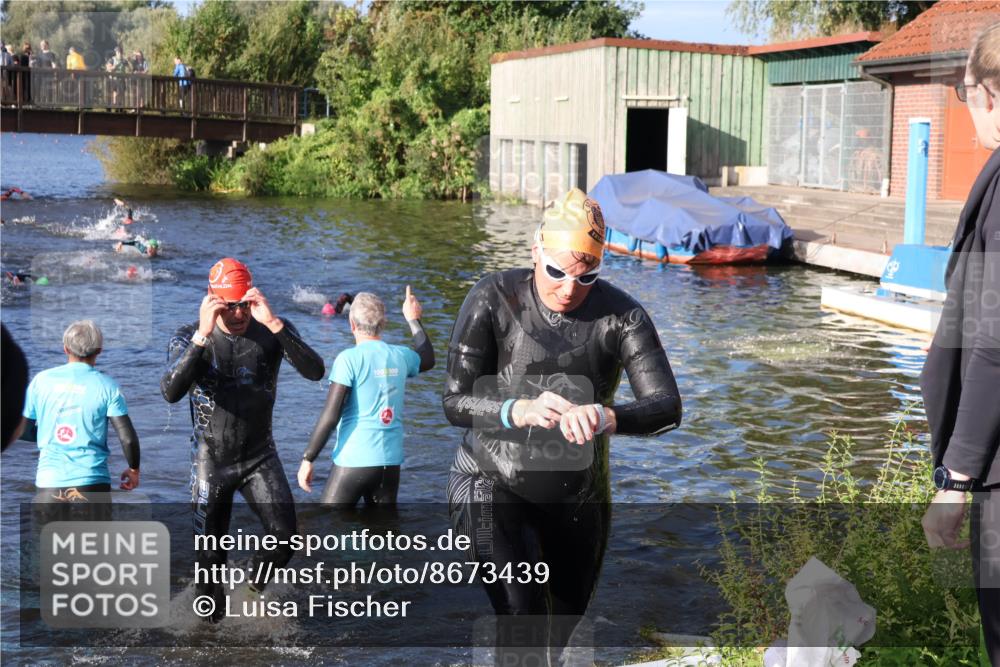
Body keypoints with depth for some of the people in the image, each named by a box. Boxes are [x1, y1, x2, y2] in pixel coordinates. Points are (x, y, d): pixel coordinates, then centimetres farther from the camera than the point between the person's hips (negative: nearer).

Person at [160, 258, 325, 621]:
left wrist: (274, 323, -37)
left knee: (284, 538, -14)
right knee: (210, 557, 8)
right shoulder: (188, 338, -12)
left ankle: (254, 589, 17)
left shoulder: (272, 331, -10)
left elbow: (315, 372, -28)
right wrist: (202, 336, -38)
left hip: (260, 456, 1)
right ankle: (213, 624, 33)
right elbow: (170, 392, -30)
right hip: (210, 460, 0)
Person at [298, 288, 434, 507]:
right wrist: (413, 319, 39)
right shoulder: (400, 356, 6)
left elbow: (330, 416, -14)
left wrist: (307, 458, -8)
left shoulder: (349, 359, -10)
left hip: (353, 462, -5)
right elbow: (427, 360, 31)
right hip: (390, 462, 5)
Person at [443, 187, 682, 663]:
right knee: (523, 616, -25)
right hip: (493, 487, -3)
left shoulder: (621, 315, -13)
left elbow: (667, 407, -22)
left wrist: (608, 418, -45)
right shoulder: (494, 299, -15)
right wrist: (520, 410, -40)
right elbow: (456, 402, -18)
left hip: (578, 500, 3)